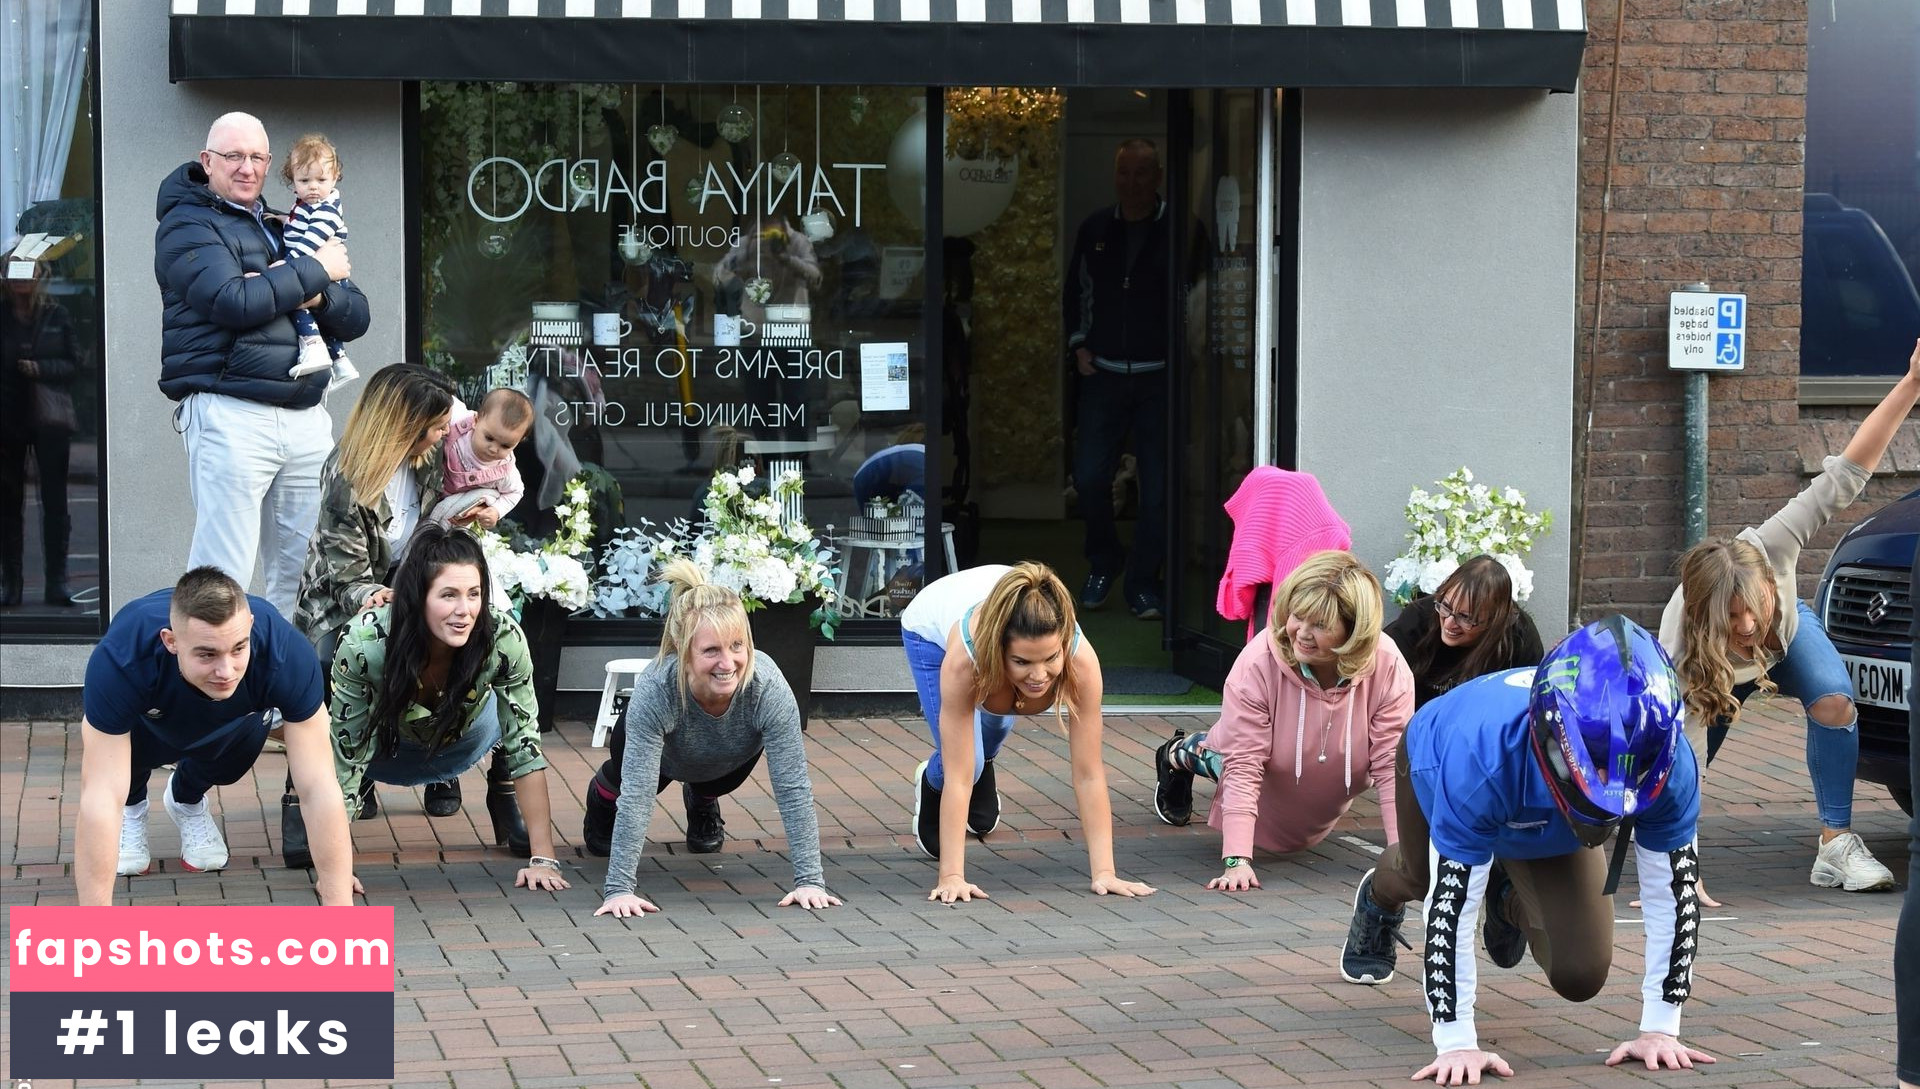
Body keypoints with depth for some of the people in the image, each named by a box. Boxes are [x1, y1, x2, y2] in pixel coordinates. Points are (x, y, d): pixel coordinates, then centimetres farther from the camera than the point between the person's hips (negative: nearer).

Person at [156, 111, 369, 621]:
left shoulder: (283, 229, 23)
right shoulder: (188, 226, 1)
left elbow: (356, 317, 17)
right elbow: (234, 302, -17)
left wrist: (317, 297, -6)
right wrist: (316, 270, -6)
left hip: (307, 419, 7)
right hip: (231, 417, -7)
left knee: (305, 572, 5)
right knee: (221, 578, -9)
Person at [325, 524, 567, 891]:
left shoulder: (504, 640, -34)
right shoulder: (363, 645, -37)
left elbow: (525, 745, -26)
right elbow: (343, 755, -28)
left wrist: (543, 857, -30)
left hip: (463, 743, 1)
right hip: (385, 747, -1)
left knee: (511, 709, -18)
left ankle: (502, 786, 10)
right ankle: (362, 787, 15)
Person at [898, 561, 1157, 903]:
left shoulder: (1081, 660, -42)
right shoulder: (963, 660, -47)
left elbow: (1089, 775, -36)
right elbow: (958, 776, -41)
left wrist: (1104, 872, -38)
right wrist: (951, 876, -43)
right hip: (931, 628, -2)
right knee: (968, 762, -14)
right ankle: (930, 784, 21)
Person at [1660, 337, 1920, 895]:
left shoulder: (1769, 549, -42)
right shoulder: (1681, 652, -45)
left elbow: (1845, 476, -38)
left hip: (1788, 629, 1)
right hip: (1713, 671, -1)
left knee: (1834, 703, -25)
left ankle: (1837, 846, -17)